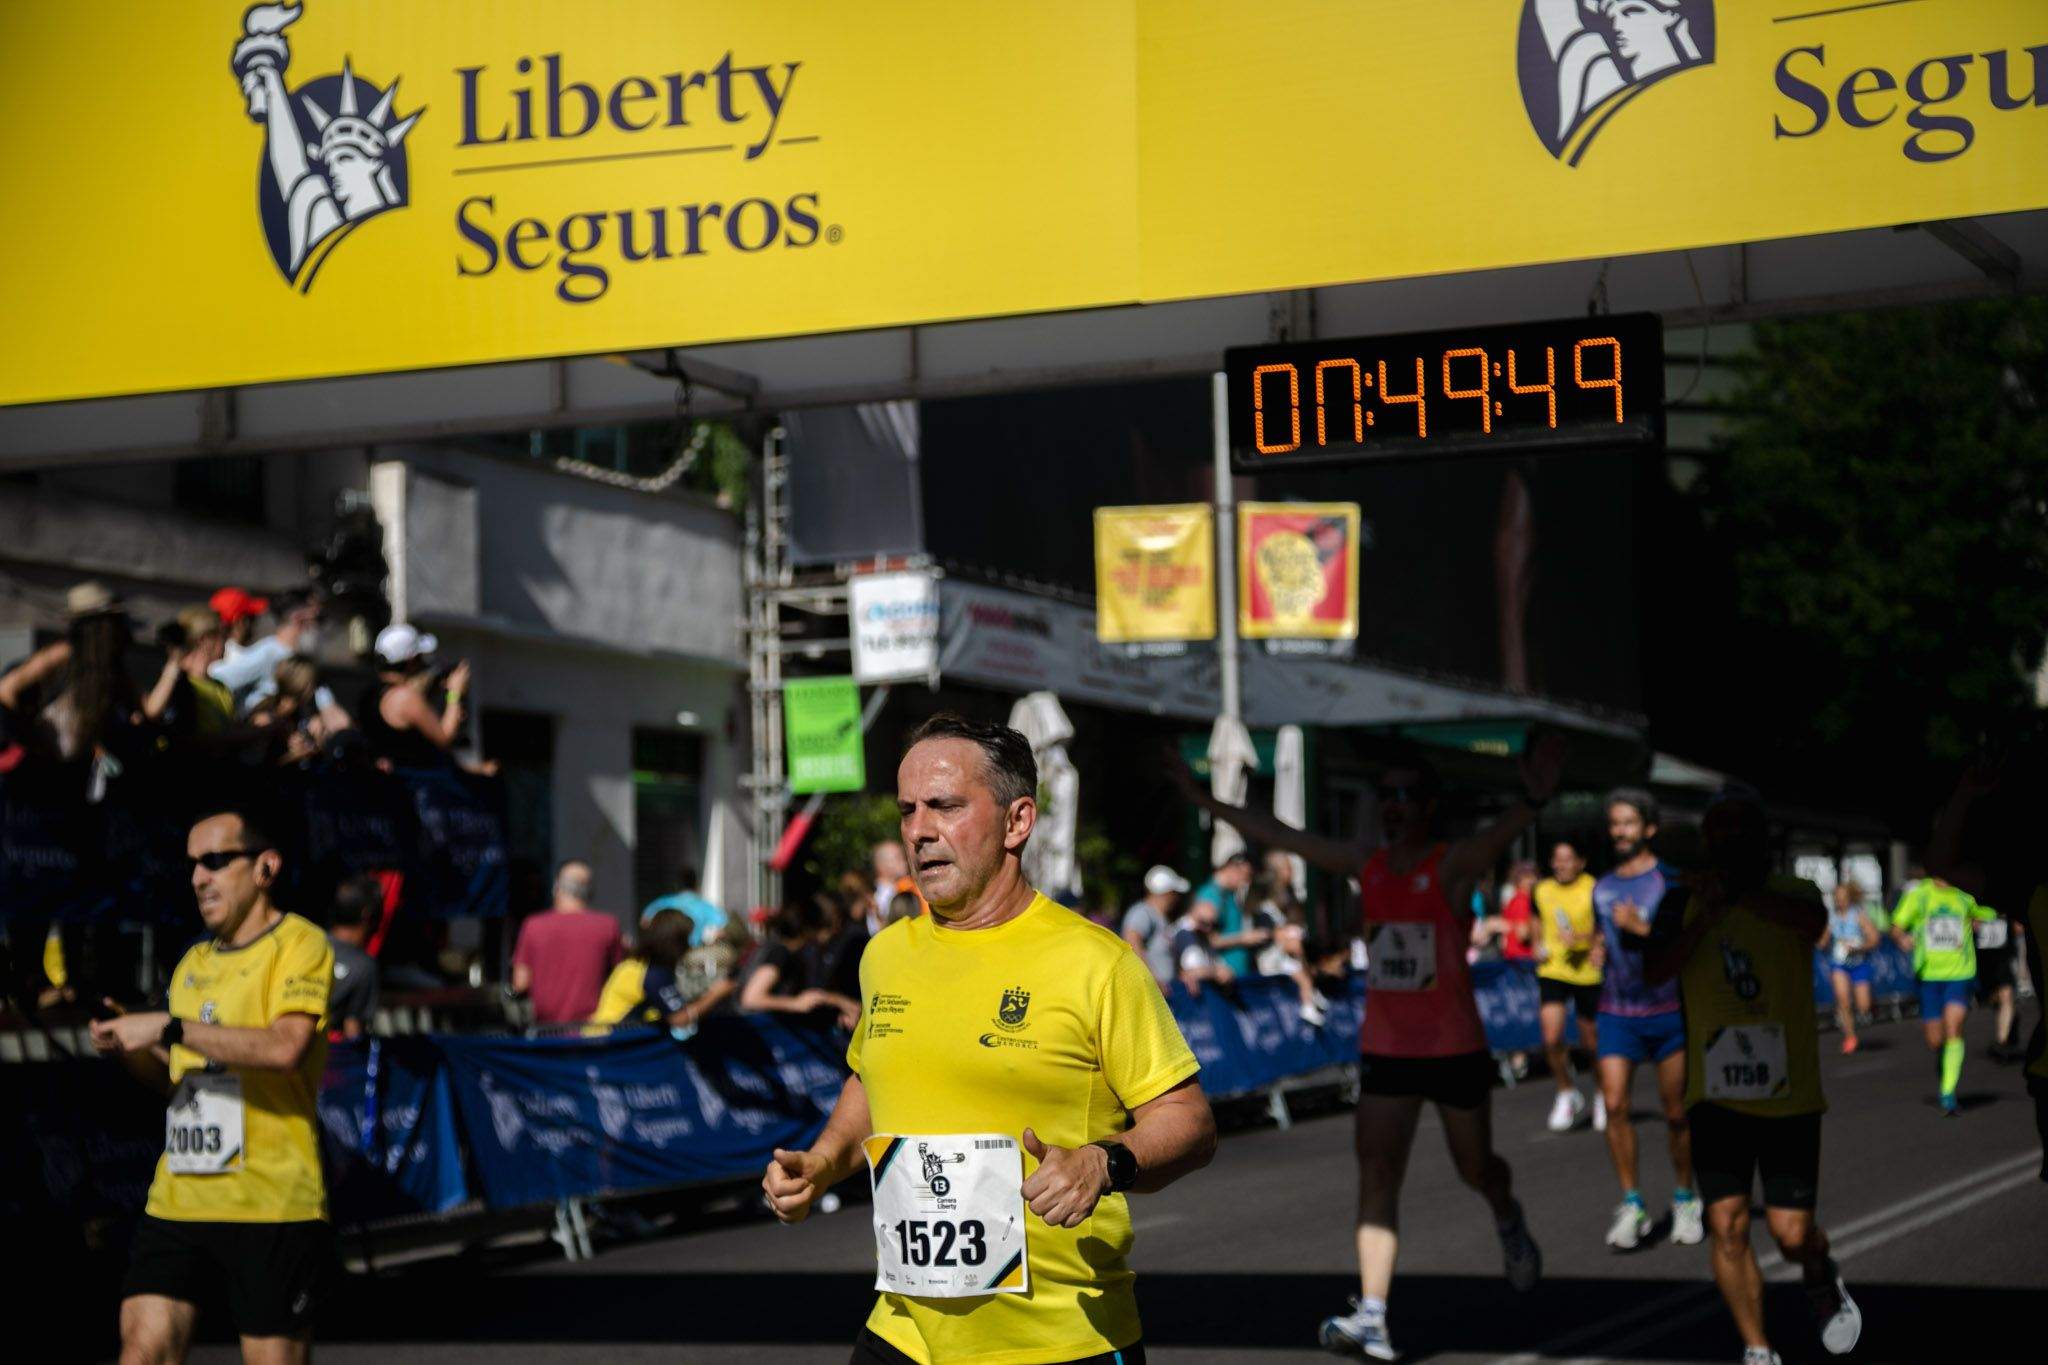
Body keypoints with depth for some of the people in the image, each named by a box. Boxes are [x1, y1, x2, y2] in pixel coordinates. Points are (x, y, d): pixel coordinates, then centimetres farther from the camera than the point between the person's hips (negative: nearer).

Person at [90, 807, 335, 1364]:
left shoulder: (299, 943, -5)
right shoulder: (193, 962, 18)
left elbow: (284, 1048, -23)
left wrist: (167, 1027, -18)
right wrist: (128, 1048, 6)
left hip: (272, 1205, -6)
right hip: (177, 1200, 6)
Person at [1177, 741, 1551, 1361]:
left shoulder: (1454, 865, -12)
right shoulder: (1364, 863, 3)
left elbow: (1501, 835, -34)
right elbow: (1280, 834, 11)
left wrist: (1532, 801, -56)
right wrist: (1207, 802, 12)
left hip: (1455, 1050, -4)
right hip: (1384, 1051, 4)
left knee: (1475, 1167, 14)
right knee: (1377, 1174, -9)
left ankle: (1508, 1220, 50)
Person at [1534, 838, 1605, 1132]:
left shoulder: (1594, 891, -9)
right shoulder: (1541, 891, 5)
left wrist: (1582, 939, -23)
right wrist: (1539, 945, 7)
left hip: (1587, 973, -3)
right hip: (1552, 972, 3)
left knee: (1592, 1042, 7)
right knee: (1551, 1037, -13)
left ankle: (1602, 1094, 33)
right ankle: (1567, 1093, 9)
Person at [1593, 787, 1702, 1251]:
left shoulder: (1671, 882, -4)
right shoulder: (1602, 888, 11)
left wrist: (1642, 928, -18)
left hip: (1668, 1012, -3)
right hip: (1616, 1014, 3)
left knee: (1676, 1113, 4)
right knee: (1614, 1105, -11)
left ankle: (1685, 1201, 21)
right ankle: (1631, 1205, -5)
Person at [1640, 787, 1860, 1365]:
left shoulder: (1793, 892, 2)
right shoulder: (1683, 903, 5)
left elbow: (1812, 921, -23)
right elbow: (1655, 969, -11)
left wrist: (1739, 890, -31)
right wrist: (1707, 914, -22)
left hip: (1790, 1095, -1)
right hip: (1717, 1096, 1)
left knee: (1792, 1233, -2)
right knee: (1727, 1226, -5)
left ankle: (1823, 1282, 33)